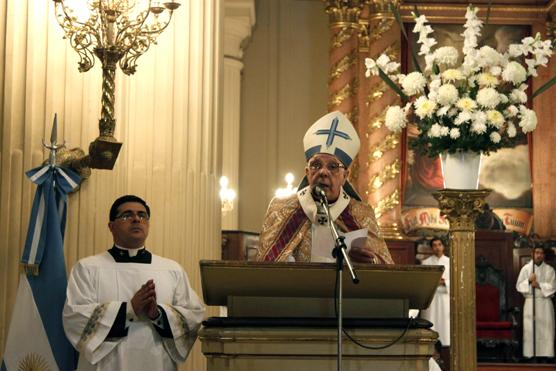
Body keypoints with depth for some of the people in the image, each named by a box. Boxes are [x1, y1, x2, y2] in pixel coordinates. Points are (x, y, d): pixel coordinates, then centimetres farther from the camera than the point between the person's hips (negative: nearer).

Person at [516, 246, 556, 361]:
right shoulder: (525, 268, 6)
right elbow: (519, 286, 3)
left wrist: (539, 285, -13)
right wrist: (528, 281, -14)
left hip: (545, 303, 0)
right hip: (530, 303, 0)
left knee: (546, 329, -3)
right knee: (530, 330, -4)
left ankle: (546, 354, -1)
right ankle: (529, 355, -1)